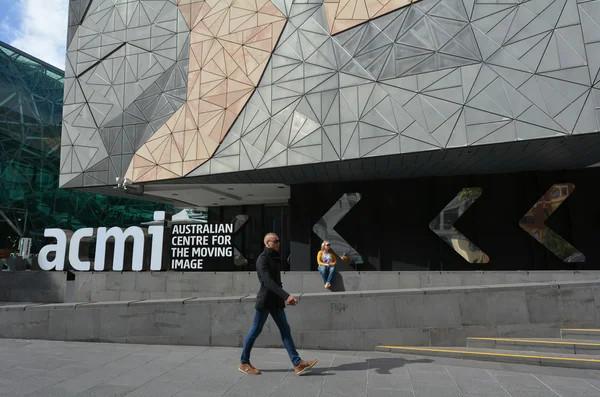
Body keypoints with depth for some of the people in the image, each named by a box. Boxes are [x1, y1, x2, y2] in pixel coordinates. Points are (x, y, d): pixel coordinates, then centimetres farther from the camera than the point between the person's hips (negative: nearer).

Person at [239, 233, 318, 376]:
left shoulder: (276, 258, 12)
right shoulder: (262, 259, -15)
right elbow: (268, 282, -27)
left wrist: (283, 297, 20)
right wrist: (286, 296, -34)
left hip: (276, 301, 8)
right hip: (264, 300, -8)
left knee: (285, 330, 2)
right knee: (255, 331, 3)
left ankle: (298, 364, 0)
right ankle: (244, 363, 19)